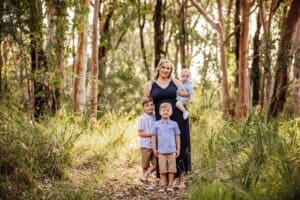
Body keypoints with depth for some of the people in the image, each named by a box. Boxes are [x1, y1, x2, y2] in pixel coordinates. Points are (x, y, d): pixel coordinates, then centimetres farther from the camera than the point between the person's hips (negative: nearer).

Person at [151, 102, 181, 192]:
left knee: (171, 168, 3)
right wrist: (154, 148, 4)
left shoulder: (174, 124, 2)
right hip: (161, 151, 0)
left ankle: (170, 185, 11)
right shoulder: (156, 124, 2)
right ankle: (162, 185, 8)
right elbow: (154, 136, 7)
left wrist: (178, 149, 6)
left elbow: (177, 137, 7)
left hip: (172, 150, 0)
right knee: (162, 169, 3)